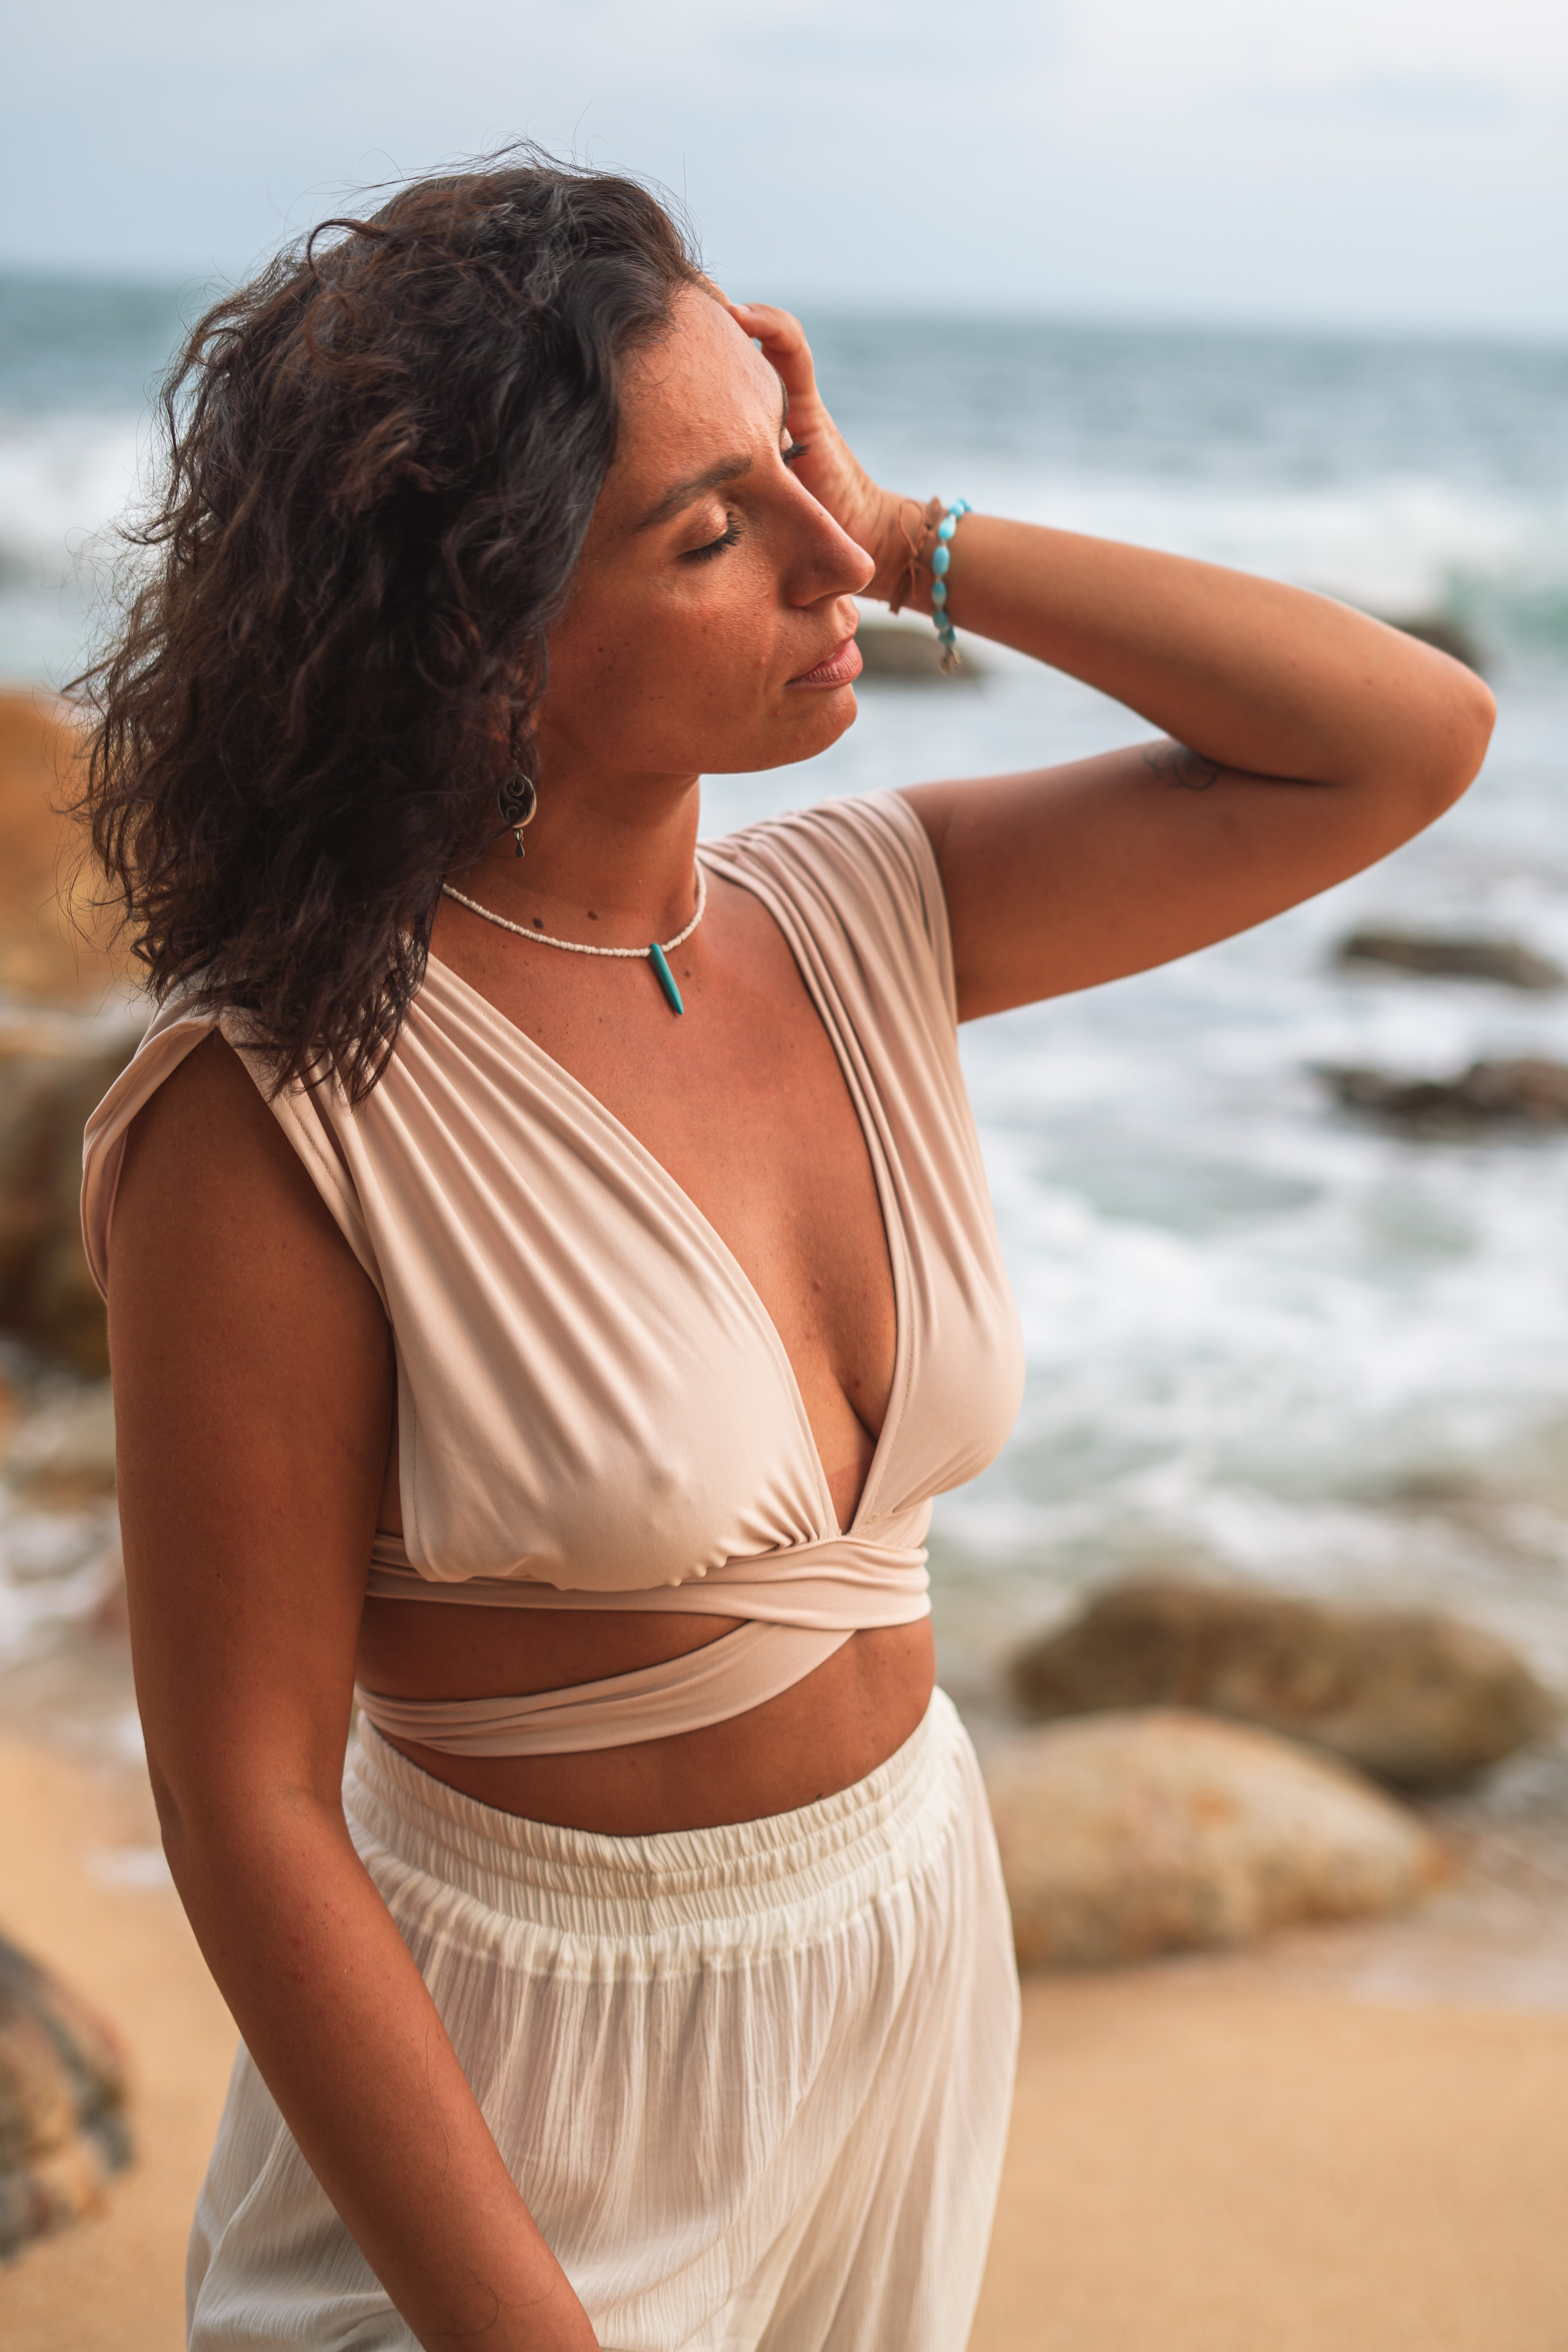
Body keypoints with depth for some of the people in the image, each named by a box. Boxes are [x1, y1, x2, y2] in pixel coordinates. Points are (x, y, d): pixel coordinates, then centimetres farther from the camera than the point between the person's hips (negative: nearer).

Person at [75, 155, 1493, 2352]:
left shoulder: (864, 919, -6)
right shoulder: (277, 1117, -23)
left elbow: (1414, 736, -7)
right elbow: (244, 1802, -20)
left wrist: (912, 537, -13)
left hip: (917, 1980, 6)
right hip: (522, 2079, -6)